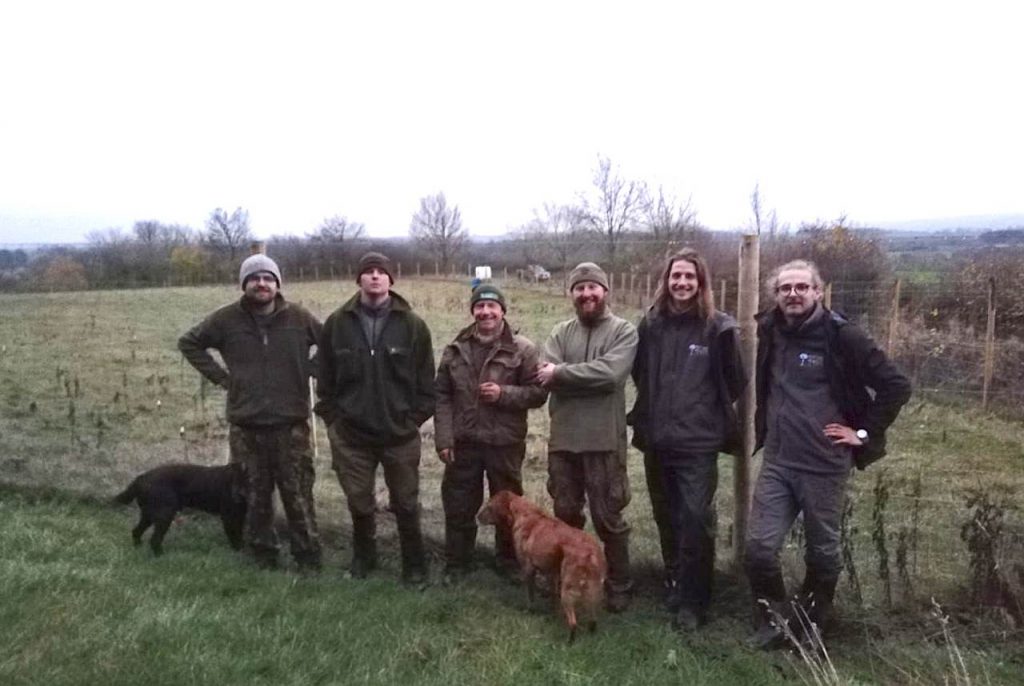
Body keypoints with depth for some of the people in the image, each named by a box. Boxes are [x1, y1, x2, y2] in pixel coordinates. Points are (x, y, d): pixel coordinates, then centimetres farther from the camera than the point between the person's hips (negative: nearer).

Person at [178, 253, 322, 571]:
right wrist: (220, 376, 4)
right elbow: (188, 343, 13)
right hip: (245, 426, 1)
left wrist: (308, 371, -1)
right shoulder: (227, 319, 0)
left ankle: (308, 557, 15)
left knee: (298, 495, 3)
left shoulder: (298, 317, -3)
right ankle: (262, 555, 25)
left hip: (291, 424, -1)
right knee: (254, 497, 10)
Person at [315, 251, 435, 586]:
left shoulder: (413, 325, -5)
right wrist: (332, 418, 2)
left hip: (400, 433, -1)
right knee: (359, 502, 15)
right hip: (351, 433, 1)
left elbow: (425, 381, 0)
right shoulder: (337, 323, -1)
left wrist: (415, 419, -4)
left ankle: (414, 565, 27)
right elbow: (325, 378, 5)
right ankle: (363, 557, 37)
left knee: (406, 504, 10)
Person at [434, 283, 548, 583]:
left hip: (505, 443, -2)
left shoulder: (522, 349, -6)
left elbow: (538, 392, -6)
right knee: (458, 506, 12)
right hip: (463, 442, 2)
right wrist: (443, 438, -4)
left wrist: (504, 394, -20)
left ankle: (509, 564, 31)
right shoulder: (456, 349, 3)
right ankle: (456, 564, 30)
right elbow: (442, 396, 4)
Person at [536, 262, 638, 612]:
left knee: (608, 518, 7)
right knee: (565, 515, 16)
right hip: (562, 439, 4)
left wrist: (560, 373, -14)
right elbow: (544, 376, -8)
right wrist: (589, 378, -16)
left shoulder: (624, 331, -4)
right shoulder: (560, 332, 8)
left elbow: (610, 373, -21)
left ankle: (619, 586, 25)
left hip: (603, 441, -4)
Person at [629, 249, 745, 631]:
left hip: (698, 442, -4)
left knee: (696, 519, -6)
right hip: (656, 440, 4)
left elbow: (735, 383, 1)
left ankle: (692, 602, 9)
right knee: (667, 519, 16)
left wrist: (708, 409, 7)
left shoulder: (717, 327, -7)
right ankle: (674, 584, 35)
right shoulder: (651, 324, 4)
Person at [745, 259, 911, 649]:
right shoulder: (770, 332, 5)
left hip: (825, 466, -4)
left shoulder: (840, 335, -11)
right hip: (776, 463, 4)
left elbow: (896, 386, -10)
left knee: (822, 554, 11)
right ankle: (774, 622, 21)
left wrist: (864, 433, -8)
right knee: (759, 548, -1)